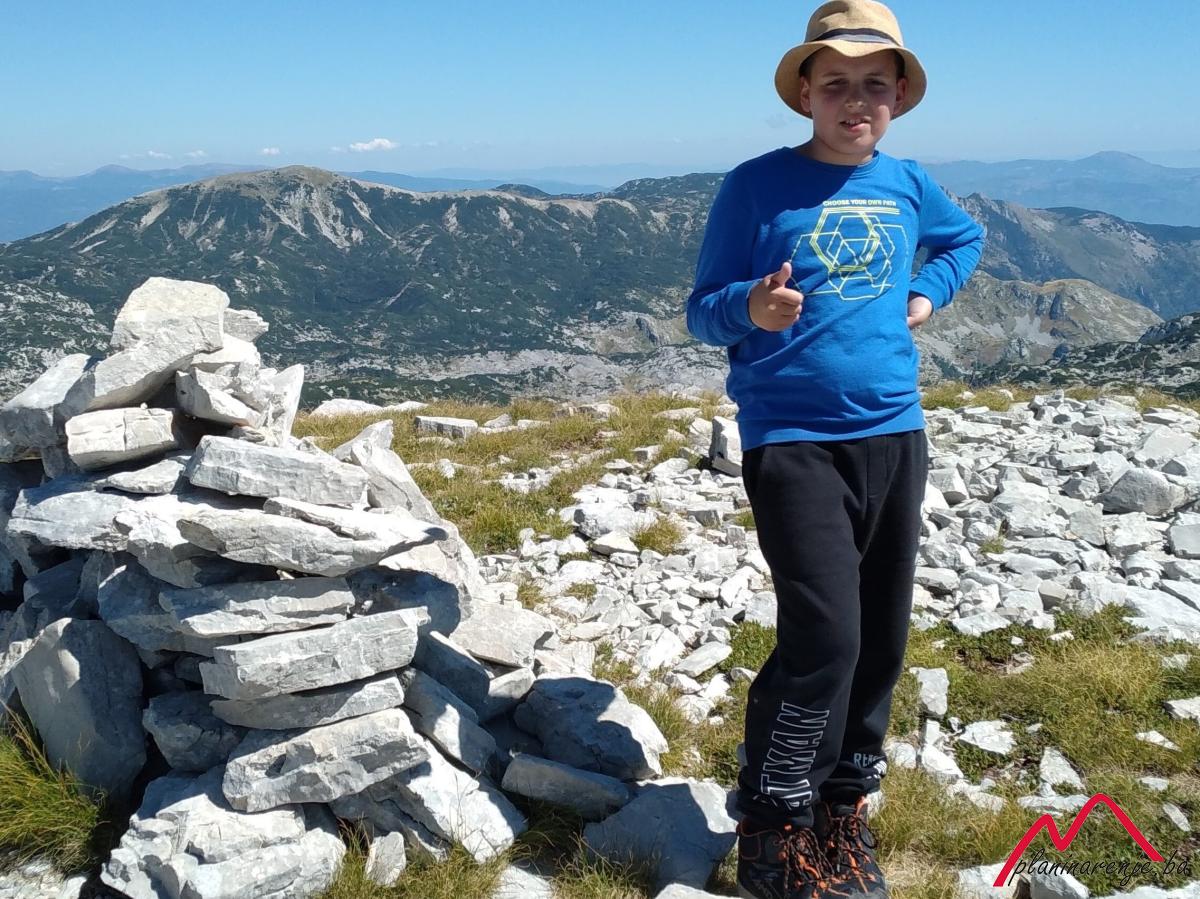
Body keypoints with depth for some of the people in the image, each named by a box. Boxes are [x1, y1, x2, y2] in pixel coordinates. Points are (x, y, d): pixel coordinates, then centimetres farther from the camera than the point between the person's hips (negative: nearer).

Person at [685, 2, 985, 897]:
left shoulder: (907, 184, 9)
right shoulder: (758, 184, -5)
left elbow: (967, 239, 30)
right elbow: (704, 313, -5)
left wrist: (926, 296, 12)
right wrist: (753, 308, -26)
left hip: (895, 435, 6)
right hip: (793, 441, -5)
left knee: (882, 638, 9)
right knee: (824, 635, -15)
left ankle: (844, 806, 28)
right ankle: (774, 827, 5)